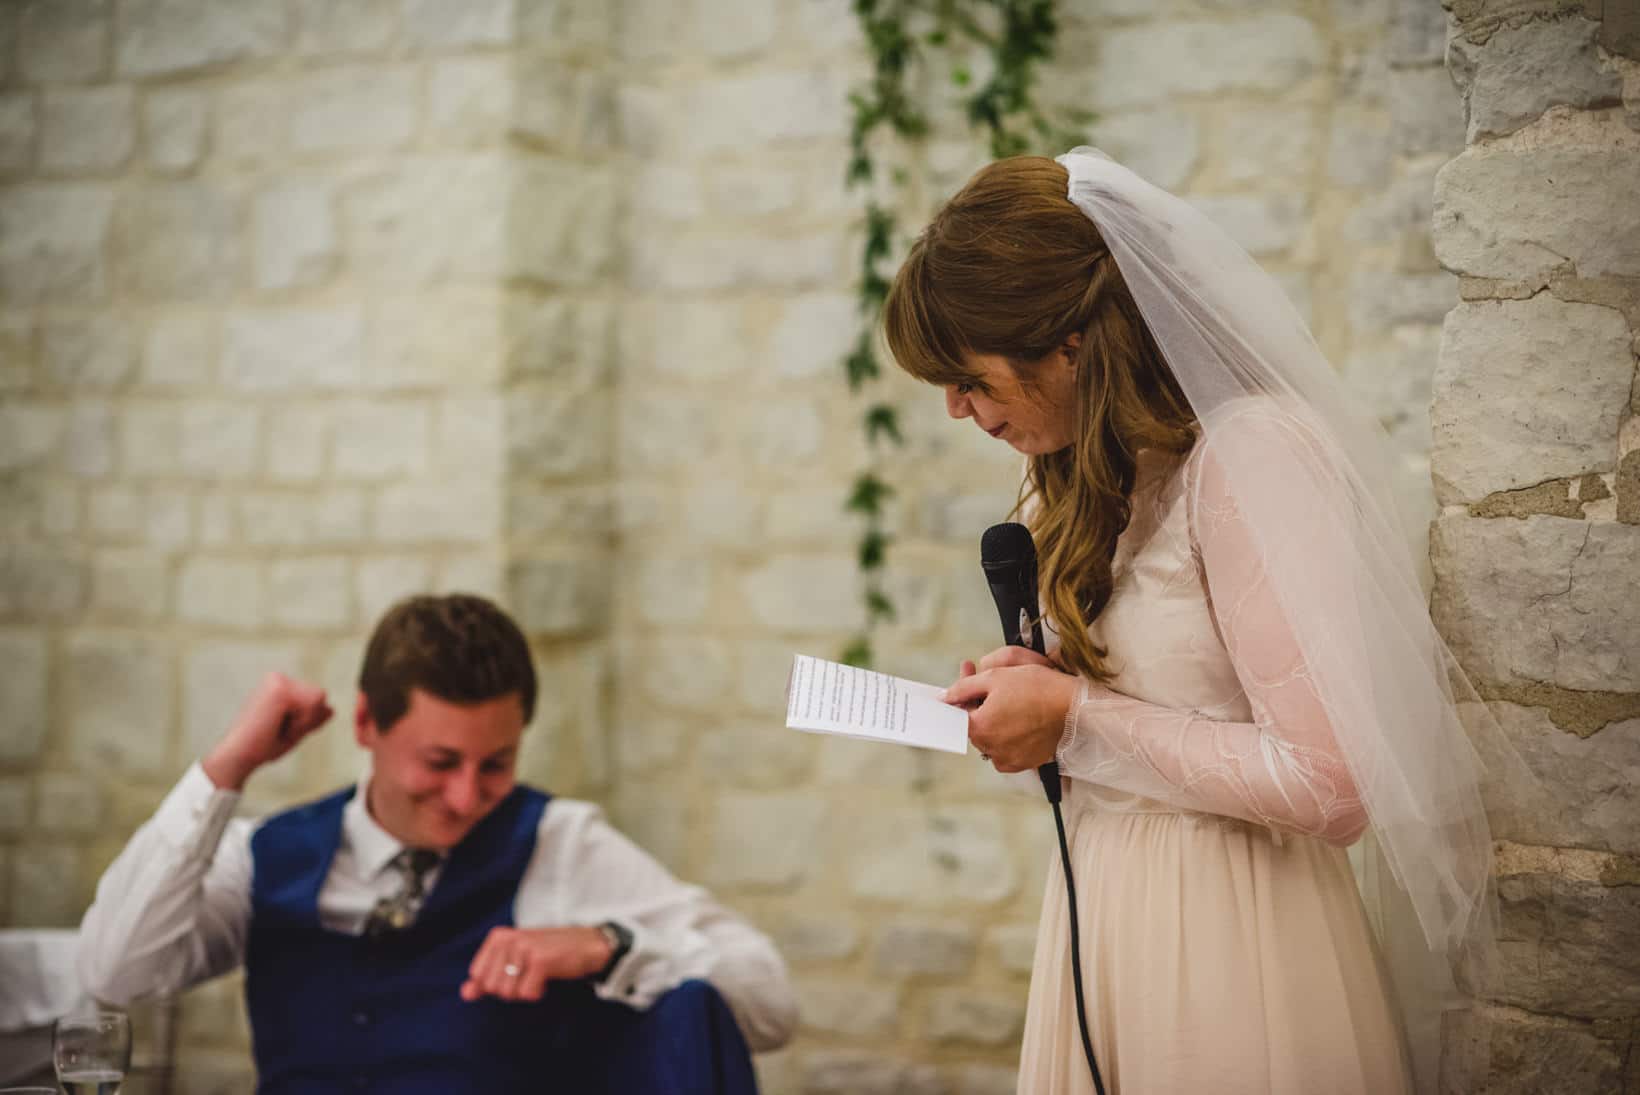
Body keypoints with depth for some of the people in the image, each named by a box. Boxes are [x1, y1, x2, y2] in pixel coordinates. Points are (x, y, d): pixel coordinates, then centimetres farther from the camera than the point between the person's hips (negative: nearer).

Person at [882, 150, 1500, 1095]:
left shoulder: (1251, 457, -18)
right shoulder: (1114, 476, 10)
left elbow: (1331, 785, -23)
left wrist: (1079, 723, -16)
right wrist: (1049, 687, 4)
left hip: (1224, 935, -8)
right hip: (1103, 903, 8)